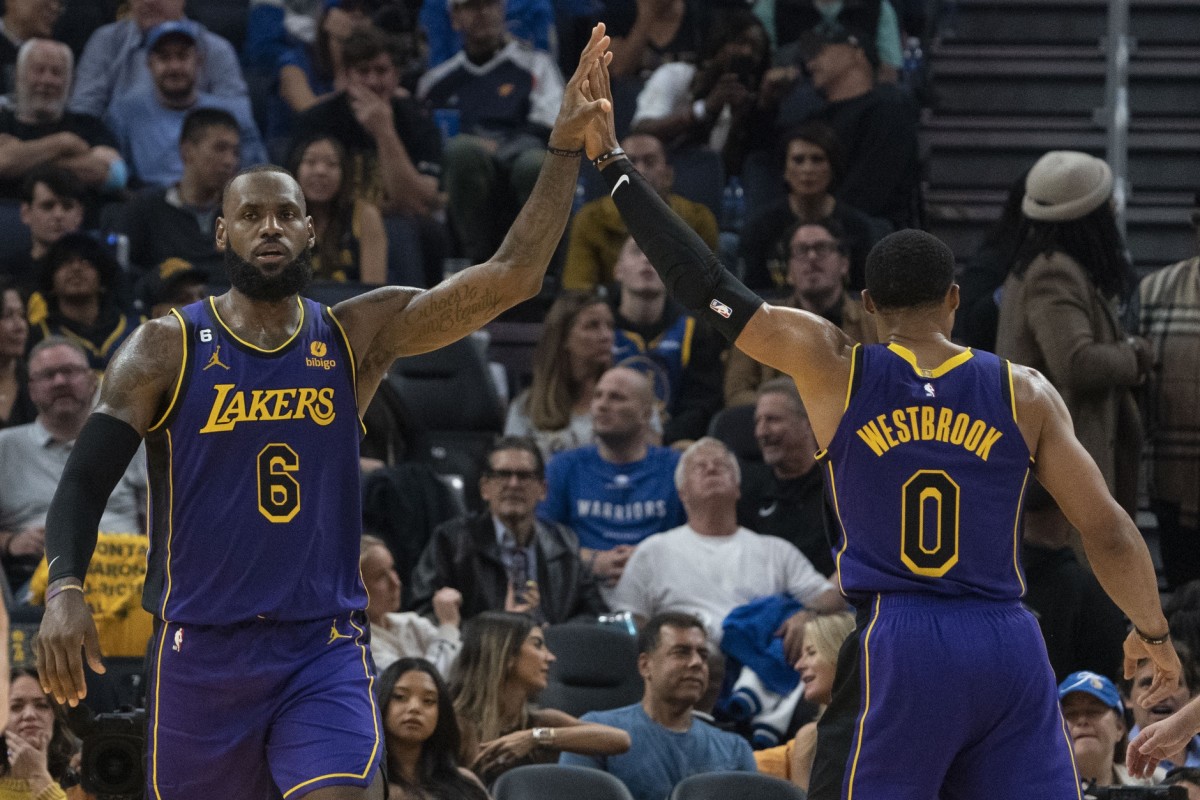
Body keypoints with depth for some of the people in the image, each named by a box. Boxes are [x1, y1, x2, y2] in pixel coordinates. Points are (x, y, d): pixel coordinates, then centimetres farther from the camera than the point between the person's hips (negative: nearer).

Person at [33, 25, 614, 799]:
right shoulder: (168, 349, -1)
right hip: (203, 647, 0)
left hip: (324, 647, 0)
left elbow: (511, 277, -5)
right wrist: (64, 589, -24)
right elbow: (85, 479, -5)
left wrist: (565, 149, -14)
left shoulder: (359, 335, 3)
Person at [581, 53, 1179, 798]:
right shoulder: (1024, 394, 5)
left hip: (894, 646, -2)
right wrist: (1154, 634, 20)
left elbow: (708, 286, 2)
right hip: (1009, 650, 2)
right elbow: (1110, 532, 4)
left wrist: (613, 163, 7)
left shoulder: (834, 369, 2)